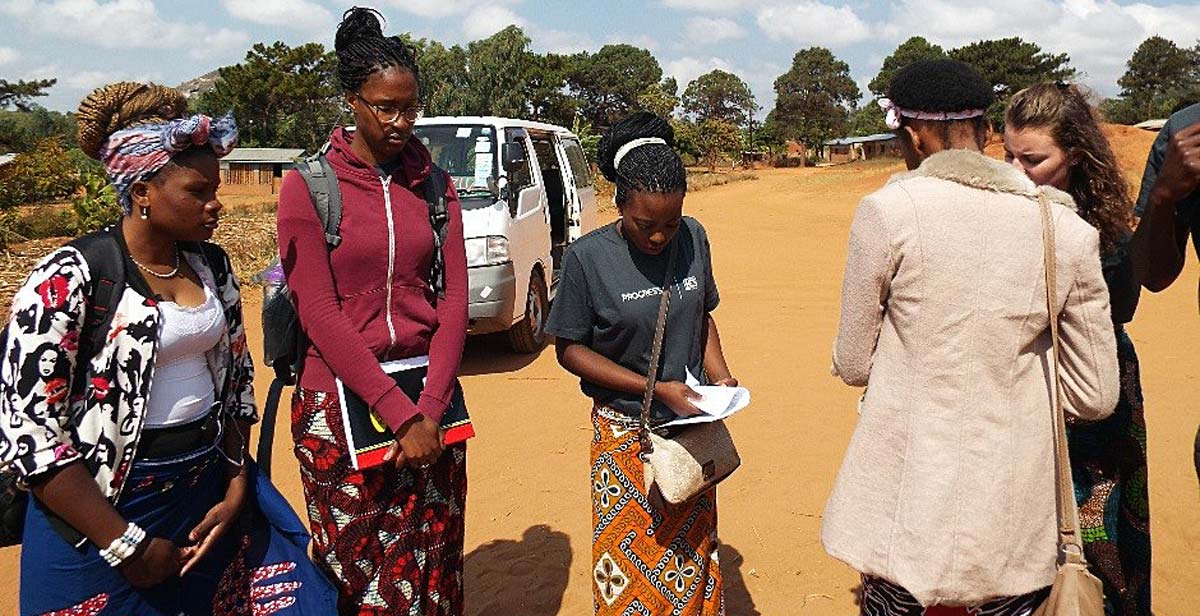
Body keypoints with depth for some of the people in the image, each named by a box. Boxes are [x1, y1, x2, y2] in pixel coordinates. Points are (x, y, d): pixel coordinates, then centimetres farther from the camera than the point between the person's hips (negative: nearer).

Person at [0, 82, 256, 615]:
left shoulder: (211, 264, 2)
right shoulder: (69, 280, -16)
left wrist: (236, 489, 1)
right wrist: (127, 544, -15)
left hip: (207, 496, 5)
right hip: (101, 511, -5)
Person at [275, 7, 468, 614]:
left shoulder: (432, 183, 6)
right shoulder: (309, 185, -5)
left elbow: (454, 297, 1)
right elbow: (319, 312, -11)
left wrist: (431, 408, -10)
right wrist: (400, 415, -15)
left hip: (428, 402, 3)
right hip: (340, 401, -3)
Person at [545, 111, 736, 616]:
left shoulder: (694, 238, -4)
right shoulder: (588, 257, -15)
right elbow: (570, 349, -10)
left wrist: (719, 375, -7)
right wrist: (655, 388, -18)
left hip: (690, 424, 3)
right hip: (625, 434, -3)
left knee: (694, 552, 16)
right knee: (629, 561, 9)